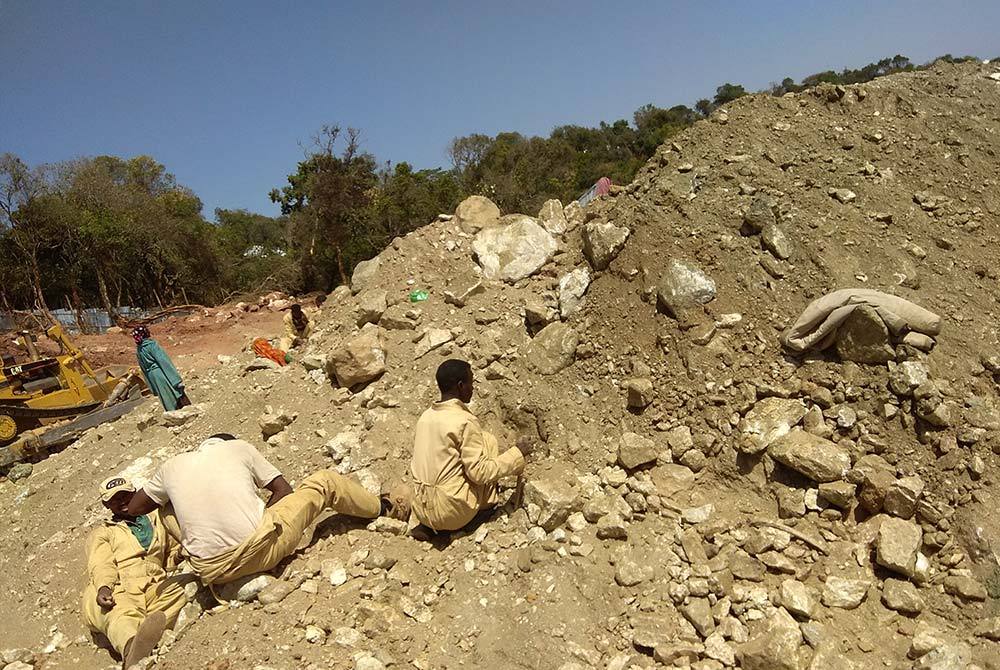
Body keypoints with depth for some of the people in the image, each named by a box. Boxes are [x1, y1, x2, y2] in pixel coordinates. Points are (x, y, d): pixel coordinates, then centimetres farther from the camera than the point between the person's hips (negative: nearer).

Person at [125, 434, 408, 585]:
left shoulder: (172, 465, 15)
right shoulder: (239, 447, 9)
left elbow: (133, 508, 29)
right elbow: (284, 491, 10)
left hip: (212, 572, 3)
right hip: (261, 549, -3)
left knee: (166, 511, 33)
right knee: (324, 481, 16)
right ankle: (385, 508, 32)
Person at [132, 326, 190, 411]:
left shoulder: (138, 350, 9)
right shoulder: (151, 344, -11)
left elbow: (144, 369, 14)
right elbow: (164, 361, -16)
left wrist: (153, 388, 19)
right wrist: (177, 379, -16)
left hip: (152, 377, 7)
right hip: (162, 374, -7)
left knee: (167, 401, 12)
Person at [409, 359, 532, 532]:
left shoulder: (425, 416, 7)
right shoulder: (465, 421, -15)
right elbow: (479, 473, -15)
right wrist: (518, 453, -4)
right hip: (453, 514, -7)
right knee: (487, 441, 5)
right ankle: (487, 504, 15)